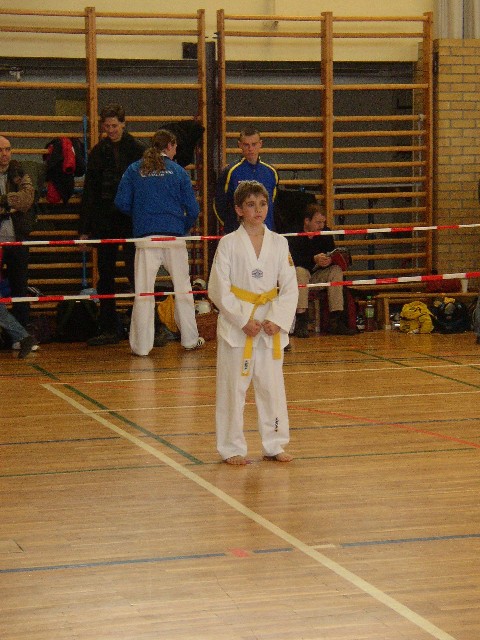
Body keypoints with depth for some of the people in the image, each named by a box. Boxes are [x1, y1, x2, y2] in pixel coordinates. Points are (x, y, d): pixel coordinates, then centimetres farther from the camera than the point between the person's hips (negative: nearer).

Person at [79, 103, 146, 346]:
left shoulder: (137, 150, -1)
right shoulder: (98, 152, 8)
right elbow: (89, 192, 10)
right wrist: (85, 228, 6)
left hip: (132, 222, -4)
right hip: (104, 222, 4)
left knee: (135, 272, -5)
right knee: (105, 276, 6)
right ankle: (108, 329, 12)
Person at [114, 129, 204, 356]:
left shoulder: (134, 170, 6)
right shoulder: (178, 171, 4)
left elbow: (122, 203, 1)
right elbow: (192, 209, 2)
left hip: (145, 237, 0)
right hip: (174, 237, 0)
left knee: (144, 291, 3)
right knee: (182, 288, 11)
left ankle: (142, 344, 2)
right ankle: (190, 339, 17)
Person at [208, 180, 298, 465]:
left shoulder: (279, 243, 4)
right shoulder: (228, 244, -4)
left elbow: (290, 288, 3)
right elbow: (219, 289, -7)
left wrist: (276, 320, -10)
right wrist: (243, 321, -13)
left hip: (271, 326, 3)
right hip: (235, 325, -3)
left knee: (272, 385, 8)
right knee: (233, 387, 0)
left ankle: (274, 445, 20)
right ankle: (232, 447, 11)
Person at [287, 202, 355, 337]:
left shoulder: (325, 232, 2)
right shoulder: (294, 234, -15)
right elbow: (293, 259, -28)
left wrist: (329, 260, -26)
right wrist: (314, 259, -39)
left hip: (317, 275, 5)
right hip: (298, 275, -5)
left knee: (336, 270, -18)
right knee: (300, 271, -36)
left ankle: (335, 320, -23)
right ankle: (301, 322, -41)